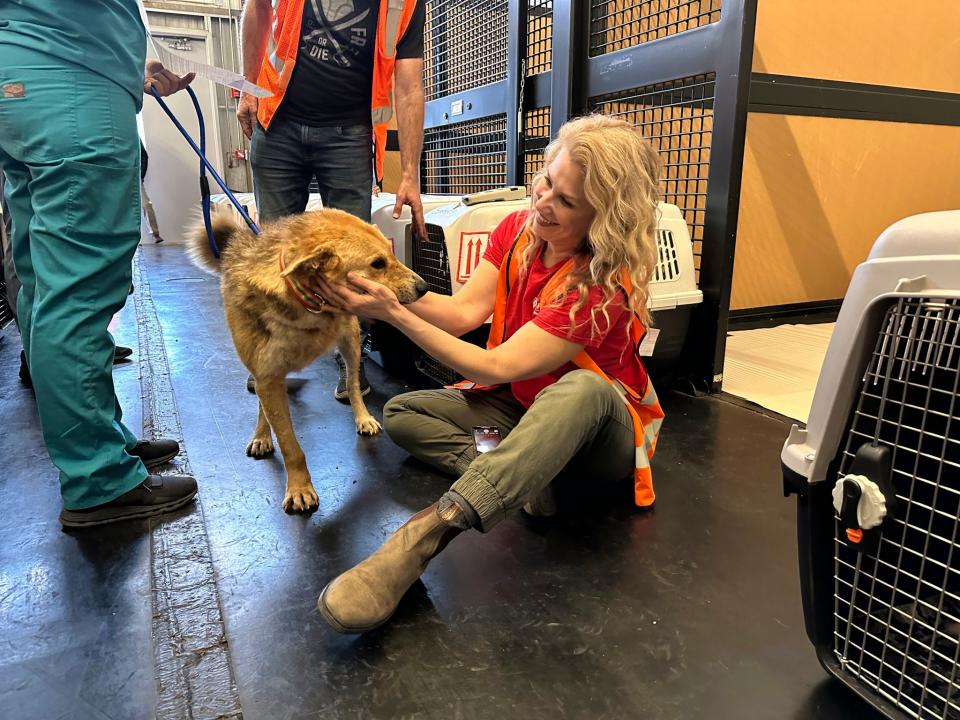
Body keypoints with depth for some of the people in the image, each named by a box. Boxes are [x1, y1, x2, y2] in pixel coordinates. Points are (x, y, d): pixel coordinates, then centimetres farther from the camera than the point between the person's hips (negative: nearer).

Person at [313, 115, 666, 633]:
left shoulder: (604, 286, -27)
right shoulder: (518, 230, -6)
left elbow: (498, 367, -29)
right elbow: (464, 310, -13)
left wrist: (395, 315, -32)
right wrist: (395, 292, -28)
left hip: (599, 431, -6)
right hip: (520, 405, 6)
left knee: (583, 387, -42)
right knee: (401, 414, -7)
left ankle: (425, 535, -53)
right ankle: (519, 479, -27)